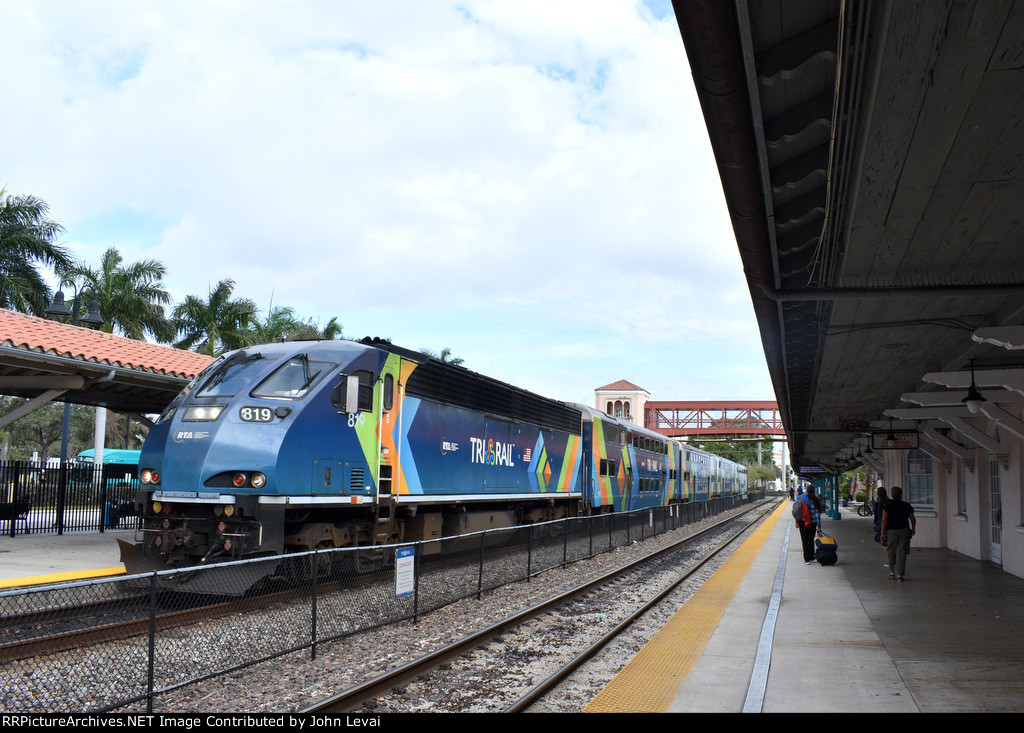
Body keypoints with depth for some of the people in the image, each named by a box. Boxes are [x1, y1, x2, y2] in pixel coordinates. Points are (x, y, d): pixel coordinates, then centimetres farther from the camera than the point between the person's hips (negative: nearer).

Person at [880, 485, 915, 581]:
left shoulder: (887, 505, -5)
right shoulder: (906, 506, 4)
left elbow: (884, 520, -9)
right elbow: (913, 520, 8)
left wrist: (882, 533, -5)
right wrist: (912, 530, 25)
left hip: (892, 531, -2)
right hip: (904, 530, 2)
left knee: (891, 551, 12)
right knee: (902, 552, 3)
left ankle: (892, 572, 9)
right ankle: (900, 574, 1)